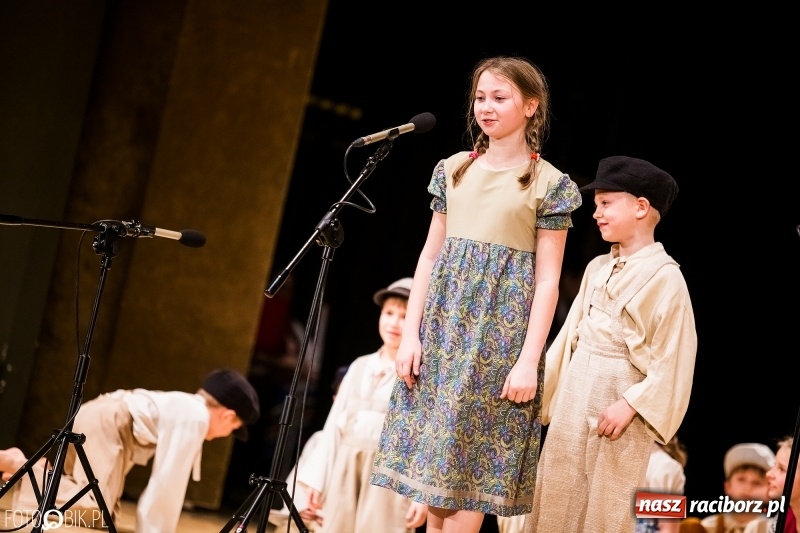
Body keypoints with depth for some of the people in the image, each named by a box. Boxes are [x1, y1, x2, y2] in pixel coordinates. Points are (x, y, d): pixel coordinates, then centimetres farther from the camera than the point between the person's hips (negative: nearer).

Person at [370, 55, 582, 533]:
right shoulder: (454, 170, 10)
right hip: (442, 324, 4)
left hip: (499, 331, -4)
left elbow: (547, 280, -7)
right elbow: (430, 257, 10)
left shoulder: (549, 183, -3)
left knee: (470, 464, -4)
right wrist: (411, 334, 2)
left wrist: (529, 361, -14)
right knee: (432, 459, 4)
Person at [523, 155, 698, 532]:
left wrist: (631, 405, -19)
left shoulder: (664, 277, -12)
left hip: (618, 396, -7)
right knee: (559, 492, 10)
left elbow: (673, 358, -15)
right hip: (575, 393, 7)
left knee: (607, 501, -1)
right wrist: (544, 386, 13)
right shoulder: (597, 268, 10)